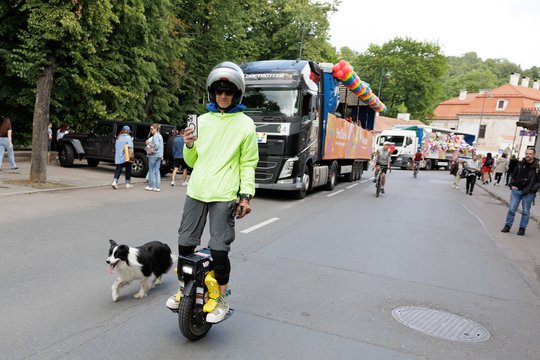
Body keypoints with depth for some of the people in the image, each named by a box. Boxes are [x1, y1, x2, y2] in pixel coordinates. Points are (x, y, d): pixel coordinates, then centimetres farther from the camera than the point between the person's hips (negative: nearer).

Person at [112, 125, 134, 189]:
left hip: (118, 157, 5)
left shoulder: (118, 138, 11)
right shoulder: (128, 137, -8)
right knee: (128, 170, 6)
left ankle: (115, 181, -13)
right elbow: (131, 146, -15)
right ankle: (128, 184, 12)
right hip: (126, 157, -5)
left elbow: (116, 146, 14)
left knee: (118, 169, 7)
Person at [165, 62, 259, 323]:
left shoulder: (246, 124, 1)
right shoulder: (203, 121, 12)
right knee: (185, 243, 9)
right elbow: (191, 161, 17)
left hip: (224, 196, -4)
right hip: (196, 191, 4)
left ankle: (220, 298, 17)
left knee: (219, 248, -4)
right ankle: (184, 289, 31)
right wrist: (189, 146, -4)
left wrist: (246, 195, -9)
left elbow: (248, 164, 1)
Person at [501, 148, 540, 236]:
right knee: (511, 209, 4)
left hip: (529, 193, -2)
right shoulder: (520, 164, 3)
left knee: (526, 211, 8)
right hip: (517, 190, 2)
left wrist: (532, 189, -15)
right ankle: (507, 225, 14)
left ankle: (522, 228, 19)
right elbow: (514, 175, 14)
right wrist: (512, 184, 2)